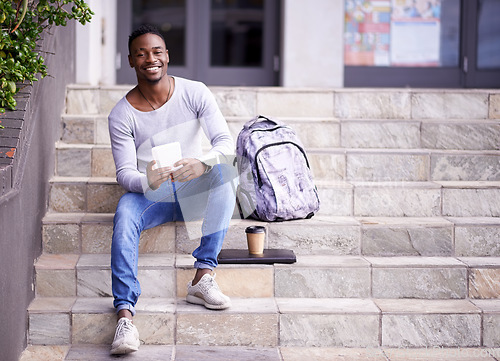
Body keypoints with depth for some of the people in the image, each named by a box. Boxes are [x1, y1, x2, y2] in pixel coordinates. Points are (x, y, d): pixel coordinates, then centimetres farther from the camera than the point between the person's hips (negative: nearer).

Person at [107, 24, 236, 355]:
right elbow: (124, 173, -12)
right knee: (125, 212, -33)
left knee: (222, 173, -31)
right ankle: (125, 314, -42)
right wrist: (147, 181, -37)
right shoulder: (122, 114, -8)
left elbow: (226, 142, -17)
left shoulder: (195, 93, -7)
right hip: (149, 194, -1)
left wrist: (202, 163, -41)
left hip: (195, 194, 1)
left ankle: (203, 279, -31)